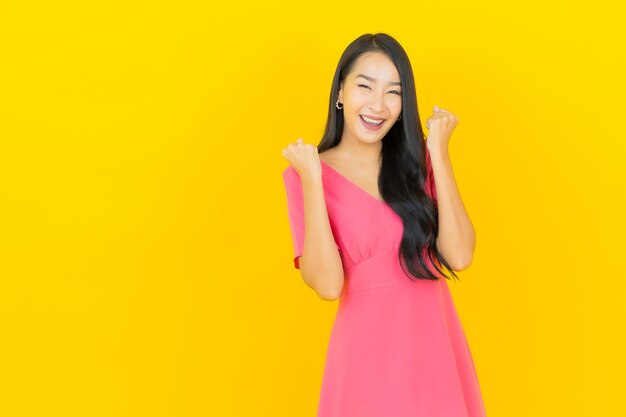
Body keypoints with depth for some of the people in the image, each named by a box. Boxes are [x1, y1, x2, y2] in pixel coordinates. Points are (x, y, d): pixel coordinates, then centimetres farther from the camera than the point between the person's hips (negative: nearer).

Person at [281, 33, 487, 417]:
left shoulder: (417, 161, 2)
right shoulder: (307, 173, -7)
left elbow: (459, 256, -11)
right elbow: (328, 285, -18)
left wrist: (439, 155, -12)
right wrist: (311, 181, -21)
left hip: (436, 342, 3)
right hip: (368, 348, -3)